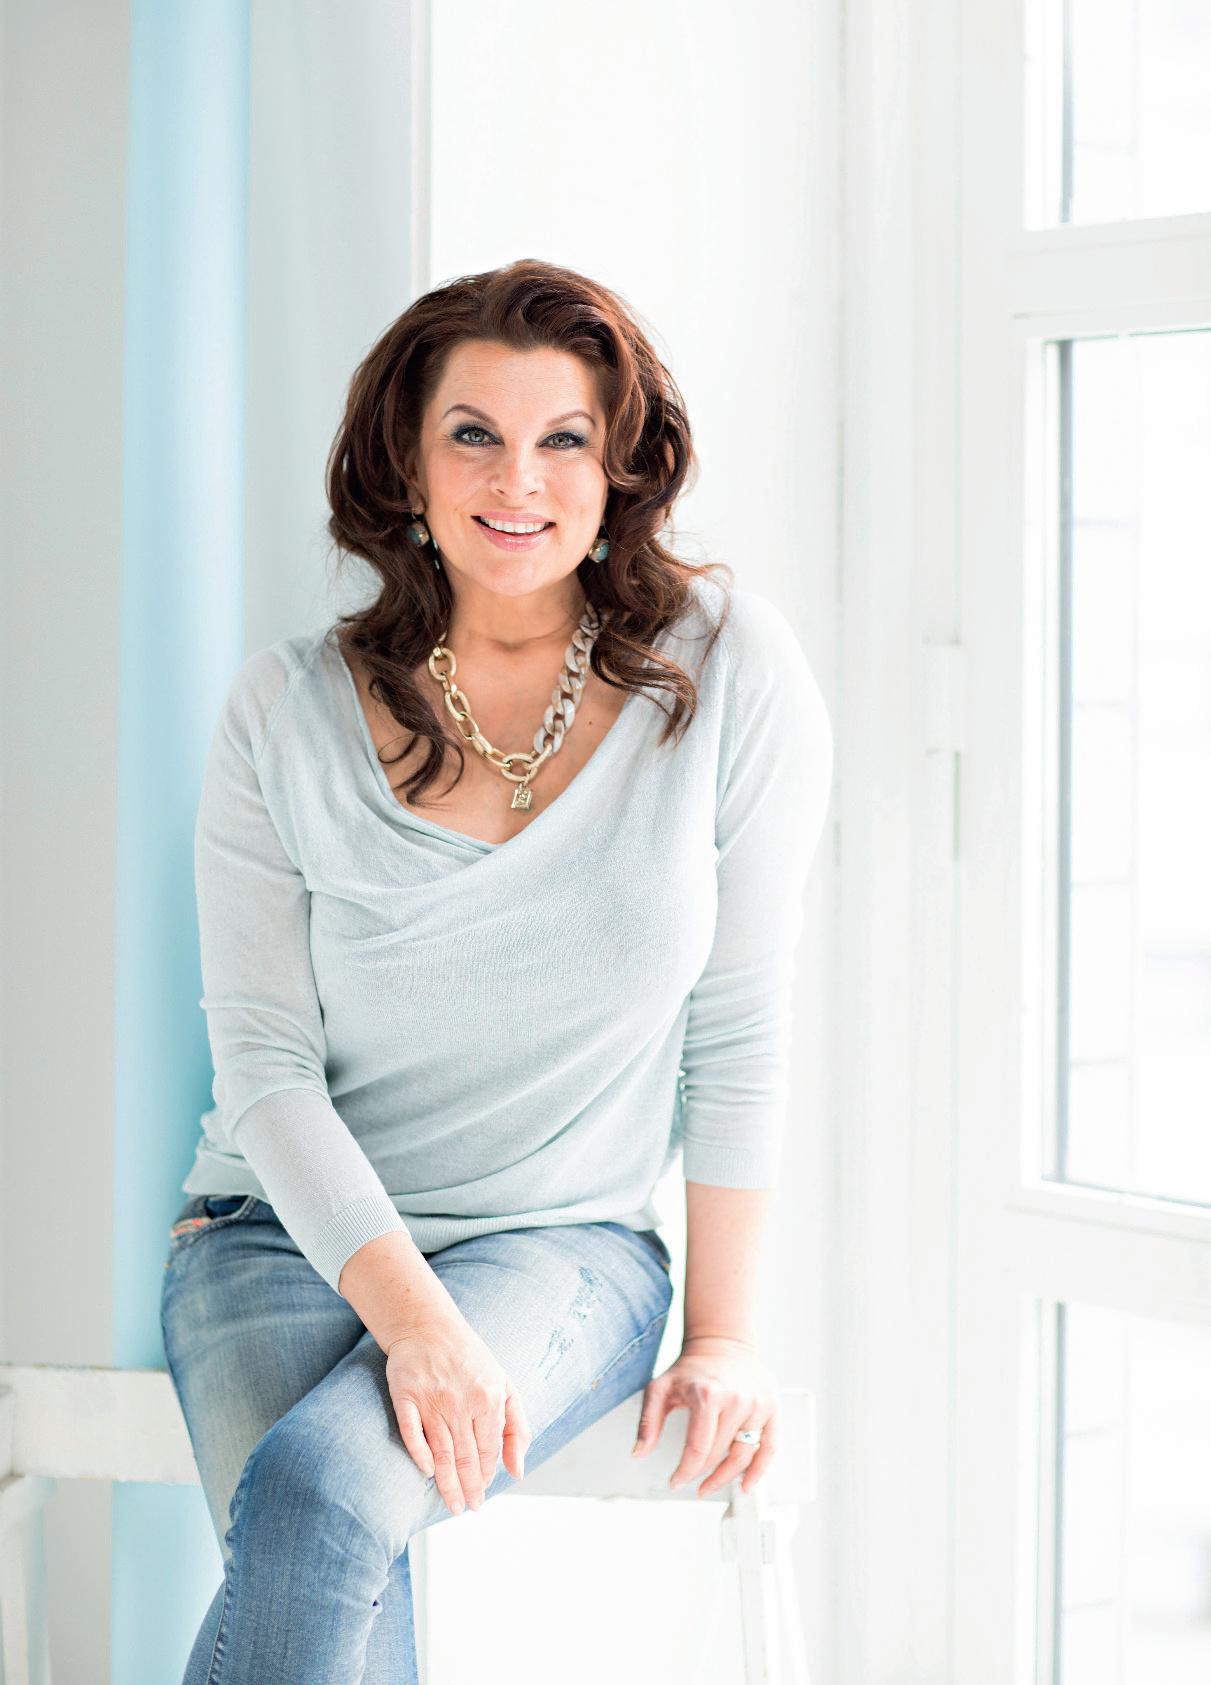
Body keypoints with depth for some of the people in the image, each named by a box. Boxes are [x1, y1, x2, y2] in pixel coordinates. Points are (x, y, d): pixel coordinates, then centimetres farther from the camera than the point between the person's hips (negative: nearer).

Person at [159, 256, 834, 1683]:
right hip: (286, 1231, 1)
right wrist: (412, 1318, -20)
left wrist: (724, 1335, -1)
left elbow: (737, 1035, -1)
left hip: (565, 1245, -1)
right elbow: (266, 1061, -7)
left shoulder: (727, 671, -5)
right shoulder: (288, 711, -4)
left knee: (322, 1491, -30)